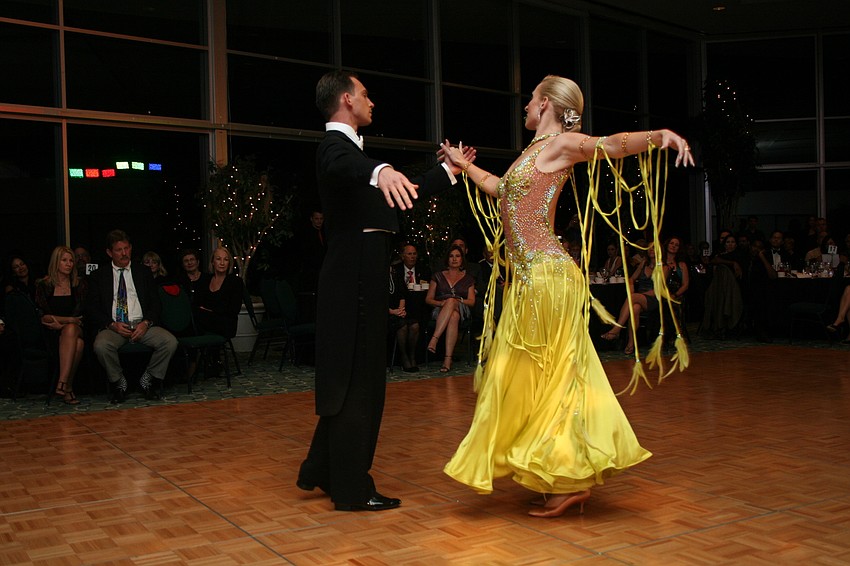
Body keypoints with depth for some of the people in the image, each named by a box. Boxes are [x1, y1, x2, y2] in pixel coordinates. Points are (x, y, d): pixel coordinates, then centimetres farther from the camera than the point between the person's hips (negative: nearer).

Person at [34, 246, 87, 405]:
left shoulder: (79, 284, 14)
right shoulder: (43, 285, 10)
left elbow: (80, 314, 6)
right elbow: (42, 316, 2)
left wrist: (60, 322, -9)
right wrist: (69, 319, -8)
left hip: (76, 329, 1)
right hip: (52, 333, -1)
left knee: (70, 330, -38)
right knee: (77, 343, -37)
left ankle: (63, 384, -41)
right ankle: (67, 387, -36)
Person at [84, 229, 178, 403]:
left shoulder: (143, 272, 16)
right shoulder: (98, 276, 12)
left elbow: (155, 302, 10)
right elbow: (91, 309, 4)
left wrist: (146, 323, -10)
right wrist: (112, 325, -13)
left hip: (142, 325, 1)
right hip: (113, 327, -1)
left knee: (170, 342, -25)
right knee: (101, 346, -35)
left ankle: (148, 379, -4)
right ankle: (119, 382, -8)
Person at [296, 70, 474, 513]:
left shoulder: (346, 146, 23)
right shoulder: (335, 145, -9)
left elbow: (404, 193, 29)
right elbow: (348, 168, -37)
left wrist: (450, 171, 35)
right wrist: (381, 171, -57)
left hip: (357, 280, 10)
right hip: (355, 280, -10)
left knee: (347, 379, 17)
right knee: (357, 382, -3)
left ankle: (322, 471, 29)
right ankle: (351, 489, 7)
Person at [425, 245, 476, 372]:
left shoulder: (468, 278, 21)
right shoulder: (438, 276, 20)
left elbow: (472, 301, 10)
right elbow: (428, 299, 12)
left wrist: (459, 301, -11)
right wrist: (441, 303, -10)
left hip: (462, 311, 0)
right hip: (440, 311, 0)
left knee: (452, 307, -41)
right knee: (453, 317, -41)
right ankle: (448, 359, -51)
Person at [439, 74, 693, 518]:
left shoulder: (561, 143, -5)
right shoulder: (535, 150, 21)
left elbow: (613, 144, -21)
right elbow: (500, 188, 35)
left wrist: (661, 135, -39)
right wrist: (464, 164, 47)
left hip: (546, 274, -9)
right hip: (530, 277, 9)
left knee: (546, 380, -4)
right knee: (541, 380, 11)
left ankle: (570, 480, 6)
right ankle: (570, 478, 21)